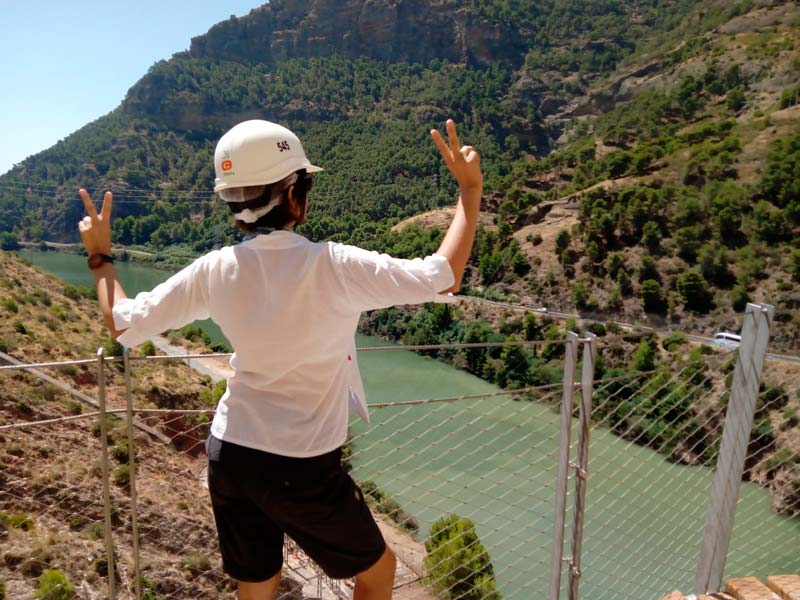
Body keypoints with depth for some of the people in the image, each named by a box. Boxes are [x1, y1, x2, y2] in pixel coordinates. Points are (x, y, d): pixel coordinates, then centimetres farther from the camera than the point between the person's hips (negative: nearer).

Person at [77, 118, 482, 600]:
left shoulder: (215, 271, -7)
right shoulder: (333, 266, -22)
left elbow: (123, 324, 4)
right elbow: (443, 277, -15)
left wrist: (100, 257, 20)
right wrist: (471, 189, -6)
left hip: (228, 453, 5)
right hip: (302, 468, -5)